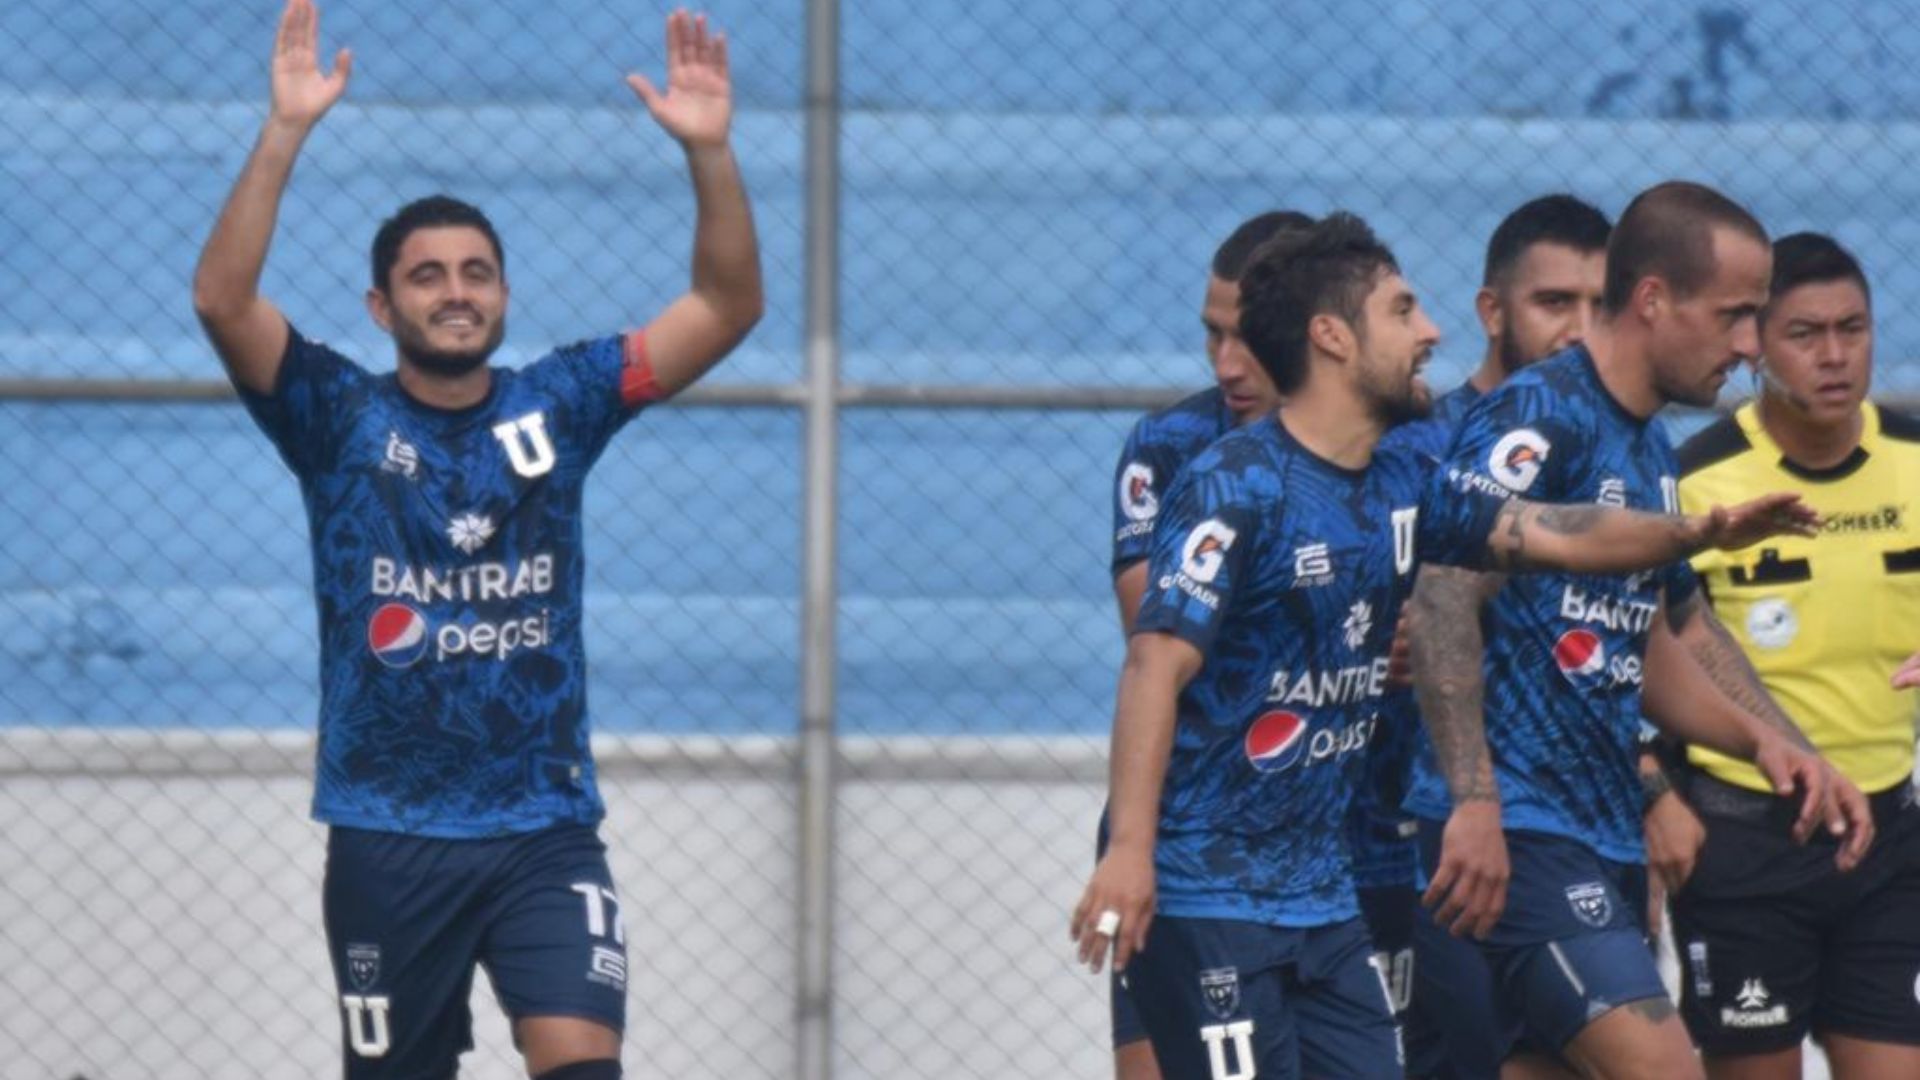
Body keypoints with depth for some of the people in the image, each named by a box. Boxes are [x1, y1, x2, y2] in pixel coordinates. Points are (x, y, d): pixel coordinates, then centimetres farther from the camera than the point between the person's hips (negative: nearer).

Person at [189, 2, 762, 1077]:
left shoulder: (556, 405, 4)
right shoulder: (339, 418, 0)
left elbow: (728, 306, -1)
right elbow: (224, 299, -16)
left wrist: (710, 150, -15)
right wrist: (287, 131, -25)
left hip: (546, 832, 0)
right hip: (388, 839, 0)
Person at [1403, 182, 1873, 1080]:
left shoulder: (1650, 453, 19)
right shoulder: (1535, 417, -11)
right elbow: (1441, 601, -20)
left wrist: (1764, 739, 11)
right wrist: (1474, 802, -27)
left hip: (1603, 838, 9)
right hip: (1516, 836, -9)